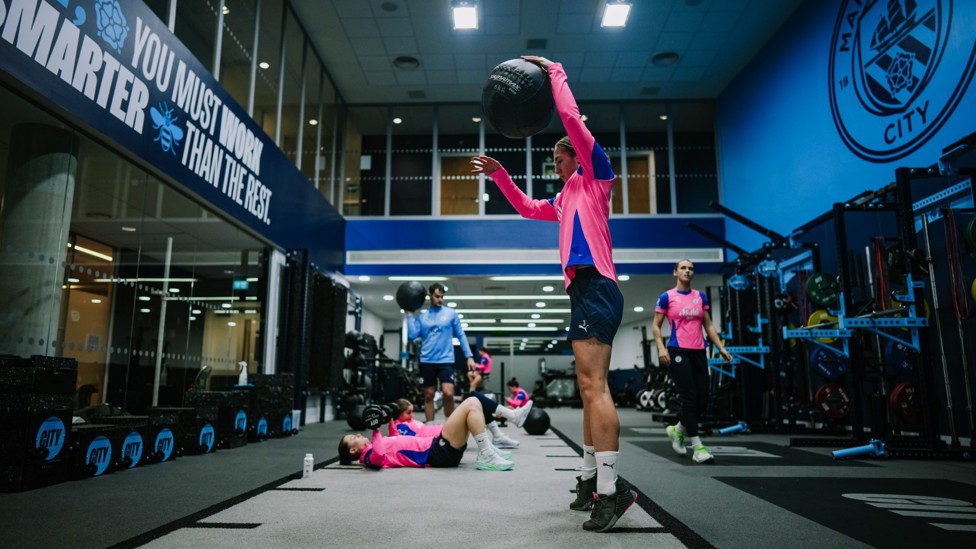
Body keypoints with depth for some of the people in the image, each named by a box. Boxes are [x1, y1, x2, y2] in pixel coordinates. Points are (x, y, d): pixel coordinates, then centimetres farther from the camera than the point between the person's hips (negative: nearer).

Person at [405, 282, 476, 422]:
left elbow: (461, 336, 6)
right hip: (427, 361, 2)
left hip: (446, 360, -2)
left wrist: (469, 356, -1)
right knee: (428, 395, 8)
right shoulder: (421, 316, 8)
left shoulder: (451, 313, 4)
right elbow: (412, 335, -3)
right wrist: (410, 314, -1)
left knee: (448, 393, -16)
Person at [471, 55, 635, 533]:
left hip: (595, 286, -10)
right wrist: (499, 175, 35)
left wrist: (554, 72, 8)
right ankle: (591, 481, 16)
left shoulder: (595, 177, 4)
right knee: (591, 389, 9)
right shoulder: (566, 197, 26)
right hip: (584, 288, 10)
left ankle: (611, 490, -15)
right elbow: (527, 208, 40)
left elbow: (572, 118, -3)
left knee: (593, 386, -16)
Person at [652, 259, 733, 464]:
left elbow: (708, 325, 15)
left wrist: (721, 348, 6)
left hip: (699, 353, 5)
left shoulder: (701, 297, 12)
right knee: (689, 398, -10)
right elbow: (656, 326, 1)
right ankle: (697, 446, -4)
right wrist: (661, 348, -13)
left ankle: (677, 430, 28)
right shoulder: (667, 297, -1)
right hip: (678, 352, -5)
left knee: (702, 399, 4)